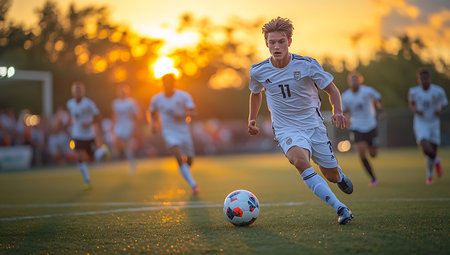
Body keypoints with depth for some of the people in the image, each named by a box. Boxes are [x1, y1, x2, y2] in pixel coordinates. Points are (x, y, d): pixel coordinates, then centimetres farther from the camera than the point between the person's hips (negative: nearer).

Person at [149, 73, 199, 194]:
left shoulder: (184, 96, -3)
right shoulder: (156, 99, 2)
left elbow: (192, 111, -12)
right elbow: (153, 112, 22)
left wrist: (182, 116, -31)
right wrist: (154, 123, 6)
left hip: (184, 131, 1)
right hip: (169, 132, -1)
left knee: (189, 160, 8)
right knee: (179, 157, -24)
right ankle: (193, 185, -26)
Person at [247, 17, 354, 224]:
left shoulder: (307, 65, -11)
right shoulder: (258, 71, -6)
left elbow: (331, 89, -1)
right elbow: (255, 93, 18)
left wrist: (337, 111, -19)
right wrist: (252, 119, 20)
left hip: (313, 125, 1)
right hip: (286, 129, -1)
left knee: (332, 176, 7)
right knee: (299, 161, -33)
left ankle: (340, 177, 49)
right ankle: (340, 208, -35)